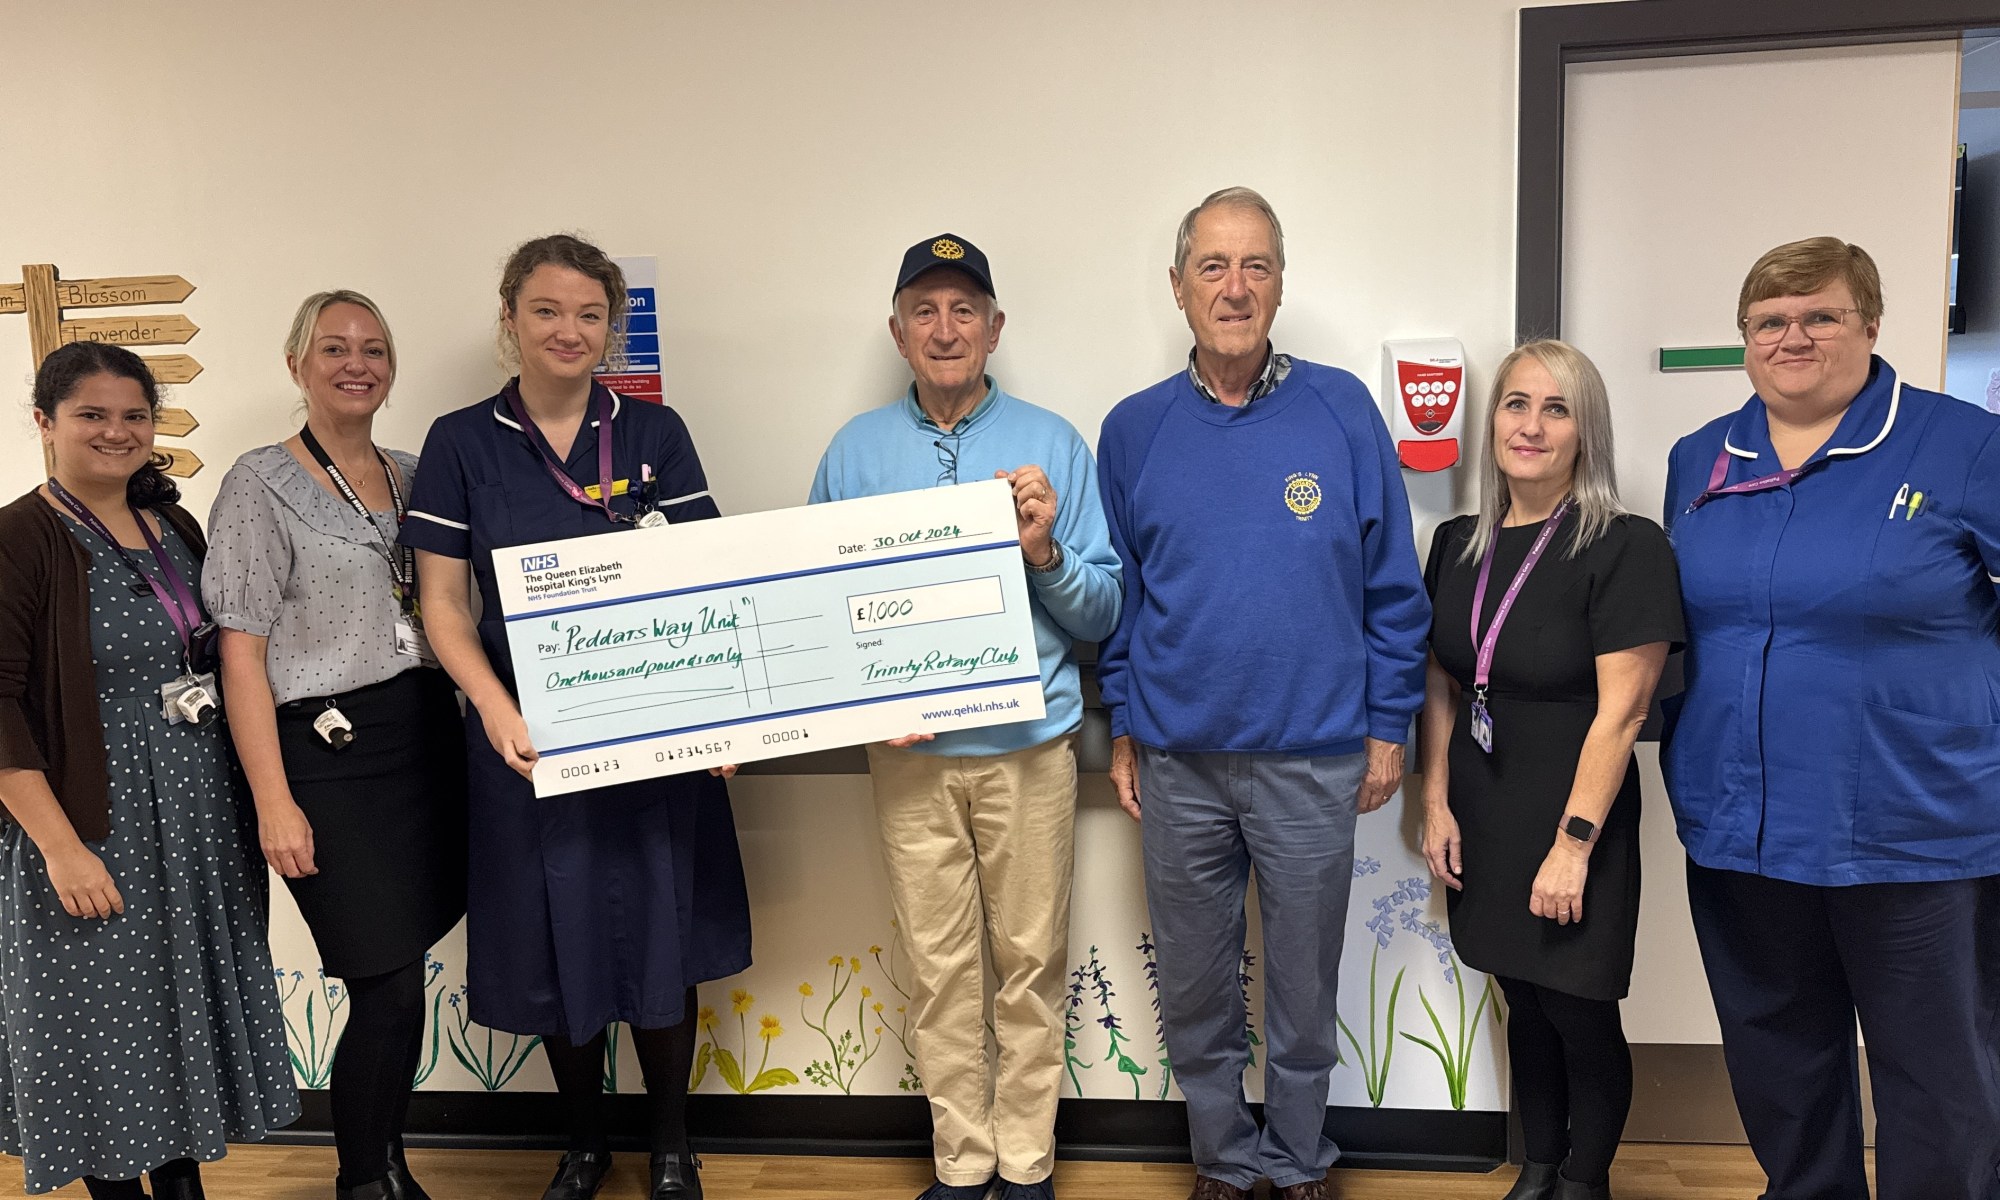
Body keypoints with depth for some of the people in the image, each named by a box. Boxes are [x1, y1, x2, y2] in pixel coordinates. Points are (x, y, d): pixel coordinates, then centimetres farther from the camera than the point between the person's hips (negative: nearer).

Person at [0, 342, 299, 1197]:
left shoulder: (175, 529, 8)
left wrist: (252, 796, 9)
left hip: (200, 821, 6)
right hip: (94, 832, -6)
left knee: (192, 1014, 16)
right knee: (106, 1027, 8)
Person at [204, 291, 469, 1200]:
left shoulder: (414, 476, 12)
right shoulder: (261, 484, -4)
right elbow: (240, 653, -7)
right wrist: (274, 802, -12)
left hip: (427, 741, 5)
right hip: (329, 755, -5)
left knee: (401, 979, 10)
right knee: (389, 987, -4)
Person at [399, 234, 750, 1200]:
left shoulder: (653, 434, 2)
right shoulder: (462, 443, 1)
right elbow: (443, 601, 0)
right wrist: (496, 710, -16)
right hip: (528, 736, 0)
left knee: (658, 937, 7)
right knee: (554, 944, 11)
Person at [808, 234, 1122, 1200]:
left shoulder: (1052, 444, 2)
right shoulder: (856, 450, 5)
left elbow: (1101, 614, 2)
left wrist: (1044, 553, -17)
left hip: (1030, 746, -1)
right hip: (909, 753, 1)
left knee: (1029, 962, 7)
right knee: (940, 967, 9)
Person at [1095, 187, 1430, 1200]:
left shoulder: (1342, 411, -4)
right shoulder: (1135, 430, 1)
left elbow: (1393, 585, 0)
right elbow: (1117, 595, 7)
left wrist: (1388, 726, -1)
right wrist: (1124, 727, 6)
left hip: (1313, 761, -1)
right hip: (1179, 762, 2)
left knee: (1303, 990, 14)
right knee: (1194, 991, 15)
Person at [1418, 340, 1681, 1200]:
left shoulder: (1625, 549, -13)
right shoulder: (1458, 544, 5)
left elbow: (1621, 712, -17)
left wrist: (1574, 843, -18)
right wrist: (1437, 804, 4)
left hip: (1568, 821, -5)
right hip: (1481, 822, 5)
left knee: (1579, 1016, 6)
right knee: (1523, 1005, 17)